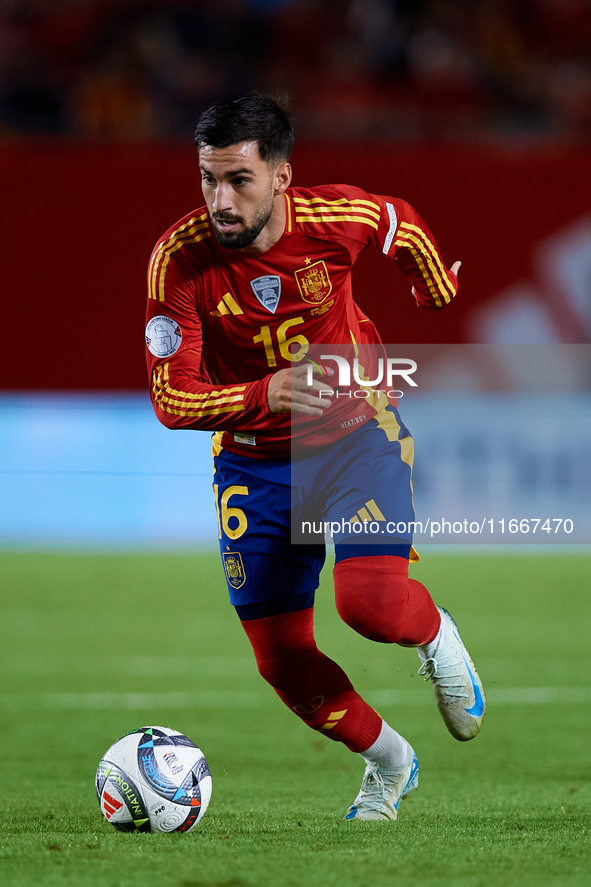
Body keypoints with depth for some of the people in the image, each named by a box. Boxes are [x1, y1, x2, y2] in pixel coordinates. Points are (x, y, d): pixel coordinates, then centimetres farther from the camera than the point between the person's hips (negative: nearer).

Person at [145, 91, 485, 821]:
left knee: (370, 602, -25)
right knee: (282, 662, 3)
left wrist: (441, 294, 24)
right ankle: (388, 762, 30)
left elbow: (403, 226, 6)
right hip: (253, 462, 1)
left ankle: (435, 636, 12)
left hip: (357, 435, -1)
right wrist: (264, 395, -39)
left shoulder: (337, 219, -19)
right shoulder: (179, 258, -22)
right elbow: (171, 399, -22)